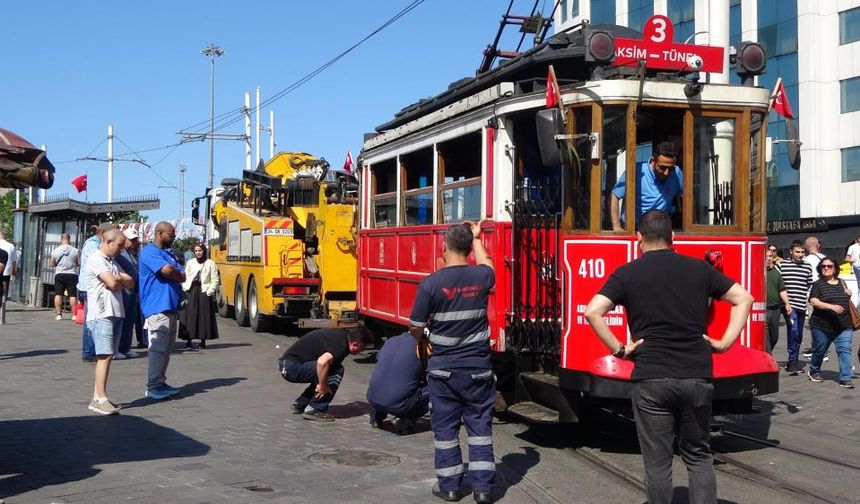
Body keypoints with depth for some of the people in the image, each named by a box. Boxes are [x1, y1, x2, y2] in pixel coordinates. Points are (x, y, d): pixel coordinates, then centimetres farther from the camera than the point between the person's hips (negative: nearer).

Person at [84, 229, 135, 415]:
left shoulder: (113, 261, 21)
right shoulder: (96, 259, -7)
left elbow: (130, 282, 12)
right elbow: (112, 283, -18)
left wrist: (118, 278, -7)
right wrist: (122, 280, 3)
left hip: (116, 313, 9)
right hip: (101, 314, -9)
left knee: (107, 356, 8)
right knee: (105, 356, -14)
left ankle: (97, 397, 11)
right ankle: (101, 399, -17)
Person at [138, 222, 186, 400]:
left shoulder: (169, 253, 21)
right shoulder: (149, 252, -8)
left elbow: (182, 276, 13)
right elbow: (167, 270, -22)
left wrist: (174, 275, -8)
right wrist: (178, 274, -2)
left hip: (171, 308, 9)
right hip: (157, 308, -9)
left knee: (166, 347, 12)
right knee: (158, 347, -9)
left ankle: (160, 382, 19)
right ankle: (153, 387, -5)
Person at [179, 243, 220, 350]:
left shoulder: (210, 263, 5)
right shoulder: (190, 263, 13)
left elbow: (214, 280, 2)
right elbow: (185, 277, 10)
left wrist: (209, 292, -8)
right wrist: (185, 288, -3)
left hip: (204, 292, -2)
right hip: (191, 291, 2)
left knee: (204, 316, -3)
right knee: (189, 315, -3)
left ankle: (203, 341, 4)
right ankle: (188, 340, 1)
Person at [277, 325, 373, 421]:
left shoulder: (342, 334, 10)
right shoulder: (340, 345, -19)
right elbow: (322, 362, -38)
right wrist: (323, 386, -24)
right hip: (292, 367, -10)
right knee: (336, 371, -14)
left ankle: (301, 404, 21)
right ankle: (313, 410, -7)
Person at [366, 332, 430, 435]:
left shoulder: (390, 341, 9)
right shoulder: (418, 346, -6)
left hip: (372, 400, 6)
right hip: (398, 405, -6)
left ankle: (376, 417, 24)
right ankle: (406, 421, -2)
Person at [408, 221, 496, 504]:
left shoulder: (431, 283, -13)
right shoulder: (481, 277, -5)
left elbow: (415, 327, -6)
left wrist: (421, 340, 16)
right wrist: (476, 238, 36)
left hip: (443, 369, -2)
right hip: (478, 368, 2)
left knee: (445, 428, 10)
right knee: (480, 427, 9)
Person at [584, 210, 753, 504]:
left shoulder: (628, 273, 0)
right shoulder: (699, 269, 9)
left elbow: (593, 311, -12)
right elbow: (743, 299, 10)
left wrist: (618, 349, -5)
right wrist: (724, 343, 8)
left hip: (651, 379, -2)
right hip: (697, 377, 3)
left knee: (658, 463, 7)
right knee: (698, 456, 17)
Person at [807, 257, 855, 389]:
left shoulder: (841, 283, 13)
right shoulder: (818, 284, -2)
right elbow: (814, 301, -16)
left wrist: (849, 295, 4)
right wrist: (831, 306, -28)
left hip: (844, 326, 3)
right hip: (822, 326, -3)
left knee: (845, 350, -9)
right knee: (819, 350, 11)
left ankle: (845, 378, -9)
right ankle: (813, 371, 35)